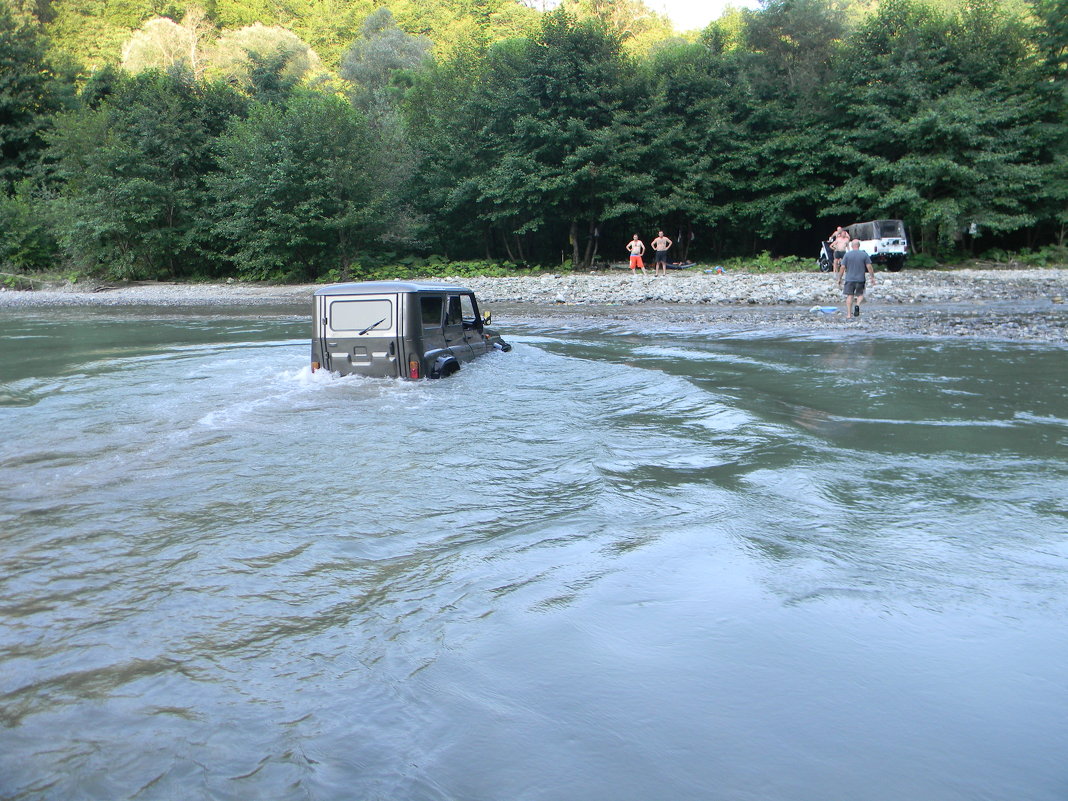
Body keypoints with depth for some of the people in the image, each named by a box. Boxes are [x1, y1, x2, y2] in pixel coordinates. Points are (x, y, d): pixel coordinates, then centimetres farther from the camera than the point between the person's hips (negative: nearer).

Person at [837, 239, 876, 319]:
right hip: (860, 279, 0)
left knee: (849, 296, 4)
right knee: (860, 294, 14)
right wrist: (873, 277, 6)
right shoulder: (864, 254, -1)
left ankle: (849, 314, 1)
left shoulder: (847, 255, -1)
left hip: (849, 279, 0)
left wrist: (839, 278, 6)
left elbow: (843, 268, -2)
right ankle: (857, 305, -16)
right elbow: (869, 267, -2)